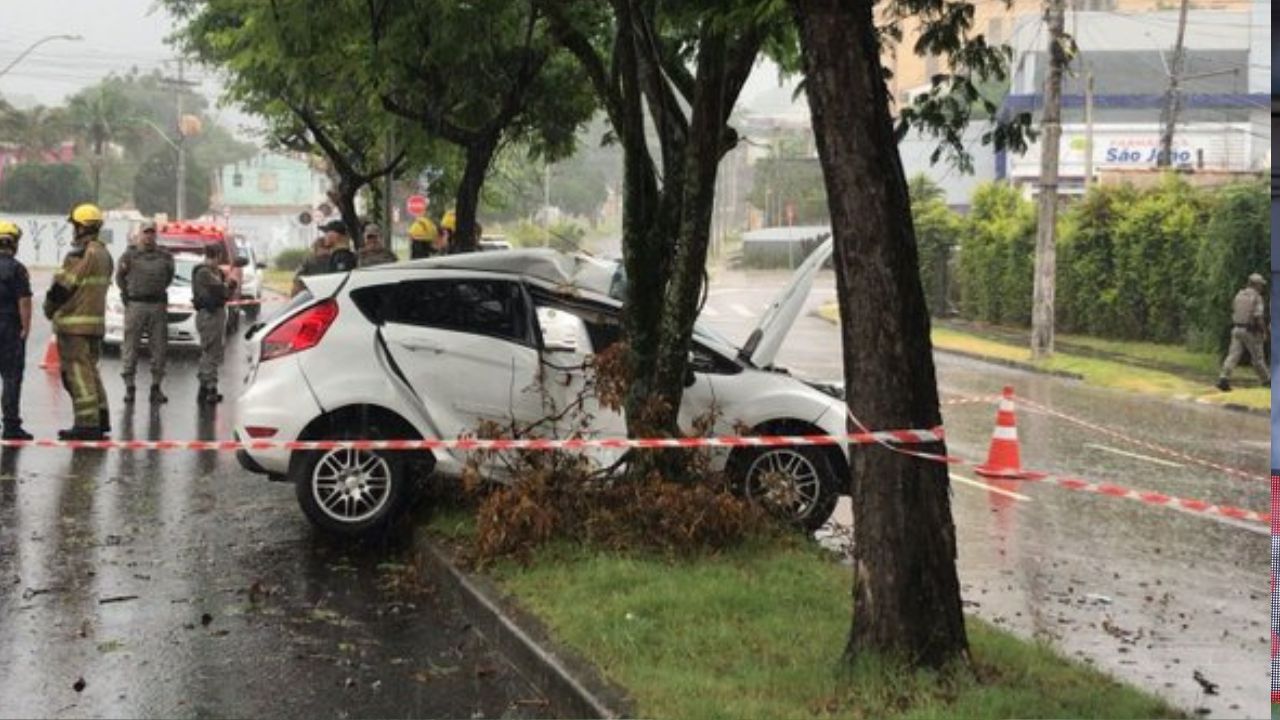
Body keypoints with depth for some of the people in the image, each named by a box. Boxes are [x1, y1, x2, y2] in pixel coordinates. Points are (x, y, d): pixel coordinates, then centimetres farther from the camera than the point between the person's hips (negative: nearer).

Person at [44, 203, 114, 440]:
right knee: (90, 369, 18)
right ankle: (100, 418, 22)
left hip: (74, 324, -9)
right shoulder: (103, 253, 12)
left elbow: (63, 286, -16)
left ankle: (87, 423, -6)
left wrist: (49, 308, 2)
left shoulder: (81, 255, -18)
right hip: (96, 321, 9)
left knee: (78, 371, -6)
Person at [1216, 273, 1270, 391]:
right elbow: (1259, 318, -17)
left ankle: (1224, 379, -18)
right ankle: (1266, 380, 26)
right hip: (1251, 332, -5)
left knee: (1233, 355, -3)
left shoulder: (1239, 294, 9)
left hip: (1237, 329, 5)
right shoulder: (1257, 297, -11)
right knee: (1257, 358, 9)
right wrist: (1264, 330, -4)